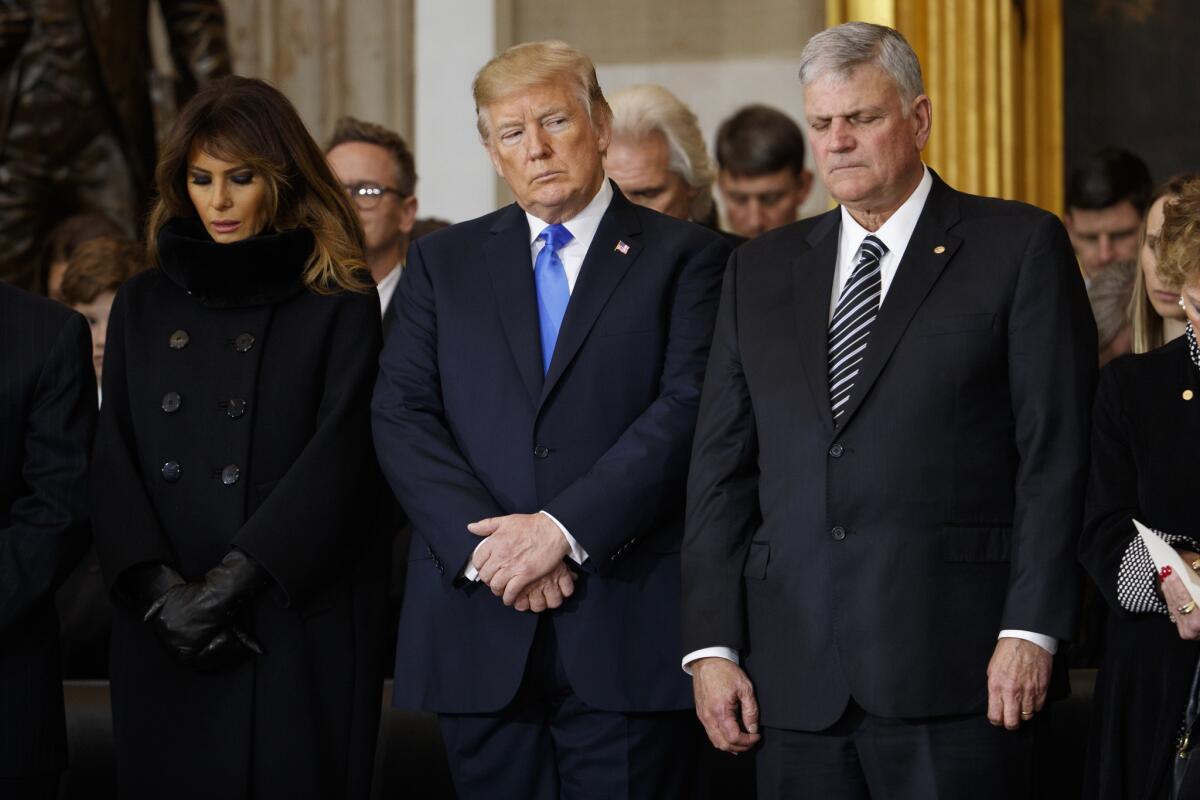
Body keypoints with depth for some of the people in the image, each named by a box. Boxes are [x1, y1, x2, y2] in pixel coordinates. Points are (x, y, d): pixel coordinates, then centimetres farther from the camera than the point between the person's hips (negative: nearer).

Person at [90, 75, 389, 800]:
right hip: (166, 637, 3)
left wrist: (230, 582, -15)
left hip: (300, 623, -3)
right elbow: (114, 462, 5)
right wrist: (159, 590, -11)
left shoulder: (340, 302, 3)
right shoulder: (143, 307, 14)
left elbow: (339, 456, -7)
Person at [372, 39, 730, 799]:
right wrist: (482, 543, -10)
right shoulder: (441, 262, 14)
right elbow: (402, 417, 5)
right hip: (481, 633, 3)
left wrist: (564, 529, -15)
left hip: (628, 626, -3)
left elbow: (687, 409, -6)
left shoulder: (685, 257, 5)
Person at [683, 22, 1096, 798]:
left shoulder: (1021, 246, 4)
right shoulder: (761, 270, 16)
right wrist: (712, 646, 4)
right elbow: (722, 467, 13)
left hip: (956, 673, -4)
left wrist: (1030, 631, -10)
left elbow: (1055, 451, -2)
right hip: (797, 683, 4)